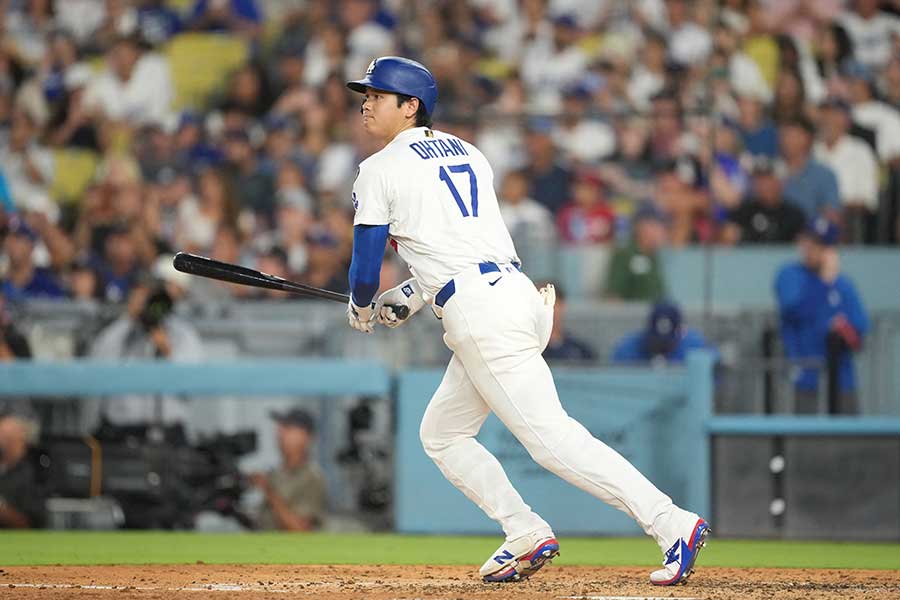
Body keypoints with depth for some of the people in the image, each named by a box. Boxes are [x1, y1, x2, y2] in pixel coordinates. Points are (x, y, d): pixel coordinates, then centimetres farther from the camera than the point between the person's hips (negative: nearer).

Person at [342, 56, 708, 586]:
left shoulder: (381, 169, 0)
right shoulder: (468, 154, 22)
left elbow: (365, 268, 1)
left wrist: (362, 309, 22)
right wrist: (412, 296, 30)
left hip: (477, 313, -9)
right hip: (517, 291, 9)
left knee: (550, 434, -15)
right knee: (442, 433, 21)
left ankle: (673, 525, -25)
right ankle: (527, 537, 12)